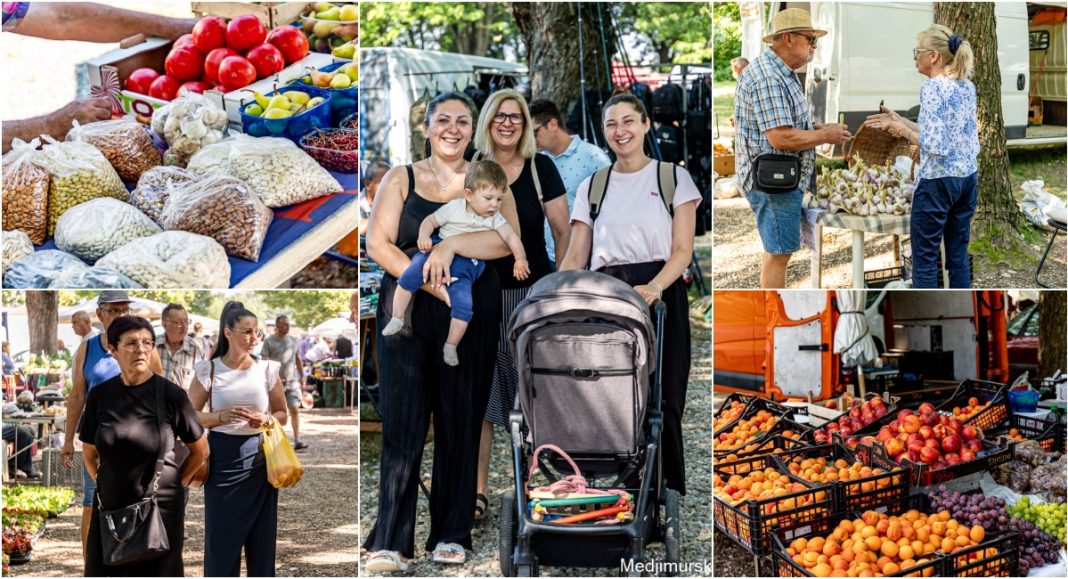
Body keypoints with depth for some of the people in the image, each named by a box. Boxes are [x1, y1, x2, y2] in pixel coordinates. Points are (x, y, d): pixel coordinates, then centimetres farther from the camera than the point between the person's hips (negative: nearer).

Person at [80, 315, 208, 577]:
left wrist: (174, 484, 4)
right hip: (109, 508, 3)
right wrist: (105, 485, 10)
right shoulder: (100, 395, 2)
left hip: (160, 509, -3)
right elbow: (89, 453, 15)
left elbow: (200, 450, 3)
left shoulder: (170, 394, -7)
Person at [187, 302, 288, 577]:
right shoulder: (208, 370, -3)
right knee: (221, 536, 3)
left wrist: (266, 419, -11)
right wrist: (221, 417, -17)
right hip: (223, 459, -1)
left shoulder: (268, 369, 1)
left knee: (261, 535, 5)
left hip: (259, 459, 1)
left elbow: (283, 413, 11)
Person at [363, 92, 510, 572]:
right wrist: (430, 283, -14)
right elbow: (377, 243, -3)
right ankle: (390, 541, -3)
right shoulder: (401, 179, 8)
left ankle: (451, 534, 14)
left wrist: (451, 244, -21)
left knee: (461, 423, 4)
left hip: (471, 317, 1)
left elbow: (507, 238, -8)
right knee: (402, 423, -5)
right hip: (407, 312, 0)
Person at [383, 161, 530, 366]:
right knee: (408, 277, -19)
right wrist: (424, 236, -17)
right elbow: (430, 220, 4)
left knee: (463, 305, -18)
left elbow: (511, 237, -5)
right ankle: (397, 319, -1)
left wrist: (520, 259, -20)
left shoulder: (494, 218, 1)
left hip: (465, 264, 0)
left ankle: (451, 346, -2)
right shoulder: (454, 208, -2)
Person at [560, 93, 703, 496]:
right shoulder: (591, 187, 15)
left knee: (660, 402, -8)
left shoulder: (674, 178, 8)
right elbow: (575, 257, 10)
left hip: (660, 298, -2)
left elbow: (682, 251, -1)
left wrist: (653, 288, -19)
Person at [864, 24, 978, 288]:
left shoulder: (932, 86, -16)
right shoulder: (967, 85, 10)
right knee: (959, 255, 13)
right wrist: (900, 121, 14)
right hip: (968, 178, 8)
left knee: (925, 259, 2)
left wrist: (902, 130, -8)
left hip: (938, 182, -8)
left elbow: (934, 144, -23)